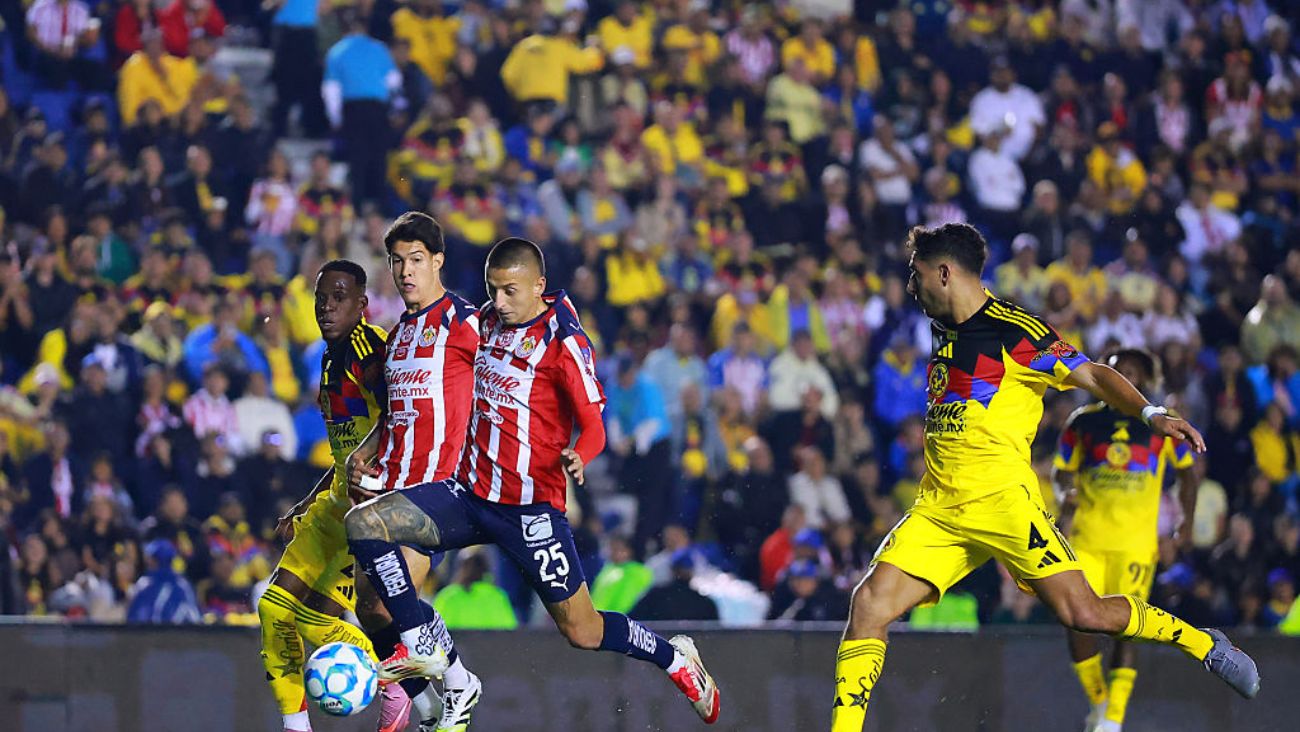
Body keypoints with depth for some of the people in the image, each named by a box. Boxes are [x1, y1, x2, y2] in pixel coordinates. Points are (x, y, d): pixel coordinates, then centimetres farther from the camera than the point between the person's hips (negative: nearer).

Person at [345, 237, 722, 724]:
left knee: (583, 632, -1)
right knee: (363, 523, -14)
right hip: (468, 494, 6)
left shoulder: (563, 340, -11)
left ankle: (675, 658, 27)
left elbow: (593, 427, -14)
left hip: (531, 507, -6)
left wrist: (578, 457, -37)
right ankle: (418, 648, -6)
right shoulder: (485, 322, 8)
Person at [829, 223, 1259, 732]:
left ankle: (1204, 645, 11)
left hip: (1003, 500, -7)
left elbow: (1092, 375, -11)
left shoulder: (1013, 331, -7)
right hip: (938, 510, 7)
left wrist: (1151, 414, -24)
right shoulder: (946, 331, 16)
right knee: (869, 604, -11)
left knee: (1084, 614, -11)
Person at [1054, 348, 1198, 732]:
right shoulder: (1084, 421, 7)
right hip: (1086, 538, 2)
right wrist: (1068, 494, -8)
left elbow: (1186, 471, 17)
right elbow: (1064, 470, 15)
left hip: (1136, 542, -2)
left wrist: (1187, 523, 10)